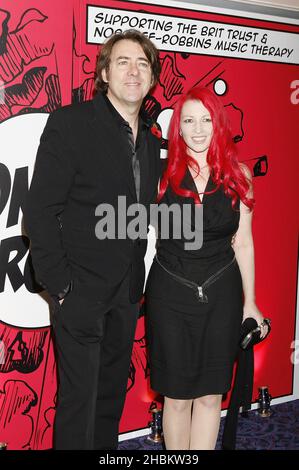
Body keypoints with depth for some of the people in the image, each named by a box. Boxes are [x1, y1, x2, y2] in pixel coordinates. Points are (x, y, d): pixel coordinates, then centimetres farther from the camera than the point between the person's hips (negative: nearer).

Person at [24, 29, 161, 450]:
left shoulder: (152, 137, 8)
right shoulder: (70, 123, -12)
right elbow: (39, 211, -14)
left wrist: (138, 275, 8)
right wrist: (59, 284, -15)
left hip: (127, 290, 6)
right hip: (82, 289, -6)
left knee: (113, 390, 18)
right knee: (79, 396, 3)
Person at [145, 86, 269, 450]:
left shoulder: (237, 175, 1)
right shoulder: (163, 172, -3)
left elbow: (242, 242, 6)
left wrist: (249, 302, 8)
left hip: (222, 293, 1)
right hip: (169, 293, -1)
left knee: (210, 394, 10)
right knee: (177, 396, 8)